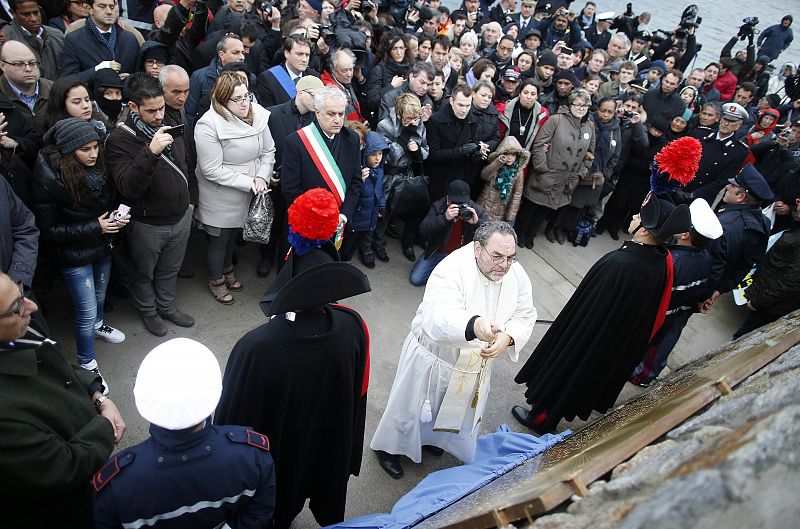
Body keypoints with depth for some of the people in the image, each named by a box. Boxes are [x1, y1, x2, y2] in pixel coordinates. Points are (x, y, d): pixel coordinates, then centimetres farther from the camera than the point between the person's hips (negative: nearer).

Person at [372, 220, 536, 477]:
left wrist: (507, 337, -27)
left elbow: (525, 316, -4)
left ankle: (429, 438, 61)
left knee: (459, 410, 30)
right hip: (434, 357, -6)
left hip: (476, 365, 6)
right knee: (411, 408, 17)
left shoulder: (517, 275, -12)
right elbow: (437, 319, -46)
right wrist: (473, 325, -66)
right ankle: (389, 447, 46)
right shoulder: (452, 269, -33)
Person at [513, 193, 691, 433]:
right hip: (622, 341, 7)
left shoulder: (619, 264, -38)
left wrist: (564, 333, -10)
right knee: (588, 377, 28)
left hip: (587, 340, -7)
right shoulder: (662, 262, -13)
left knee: (563, 367, 17)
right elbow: (651, 310, 3)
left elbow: (585, 311, -27)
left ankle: (542, 416, 36)